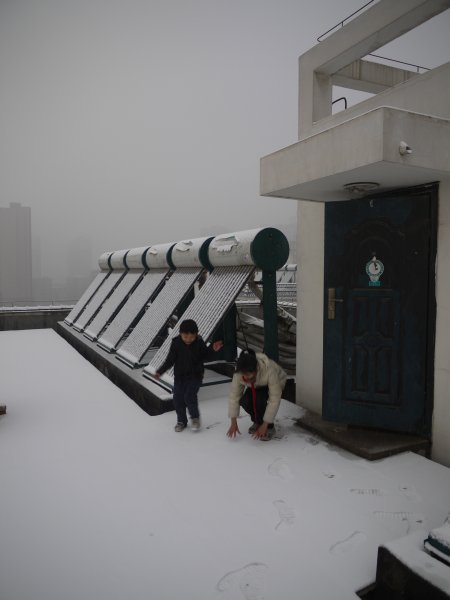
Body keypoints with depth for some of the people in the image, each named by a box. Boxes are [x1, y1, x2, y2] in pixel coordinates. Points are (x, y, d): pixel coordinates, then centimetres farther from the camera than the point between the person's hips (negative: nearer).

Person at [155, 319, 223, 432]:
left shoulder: (199, 343, -10)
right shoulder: (176, 343, -10)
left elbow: (205, 358, 1)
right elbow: (170, 360, -5)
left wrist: (212, 350, -15)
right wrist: (160, 371, -13)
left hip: (195, 376, -2)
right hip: (179, 376, 2)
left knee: (189, 396, -17)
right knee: (178, 398, 3)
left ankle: (195, 417, 10)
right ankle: (181, 421, 25)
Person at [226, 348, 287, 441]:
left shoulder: (270, 370, -42)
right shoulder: (239, 373, -31)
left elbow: (274, 400, -38)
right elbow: (233, 395, -22)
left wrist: (265, 425, -36)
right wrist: (233, 423, -21)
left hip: (276, 384, -4)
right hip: (256, 386, 4)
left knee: (260, 400, -32)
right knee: (244, 400, -24)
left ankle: (269, 427, -8)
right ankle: (257, 421, 5)